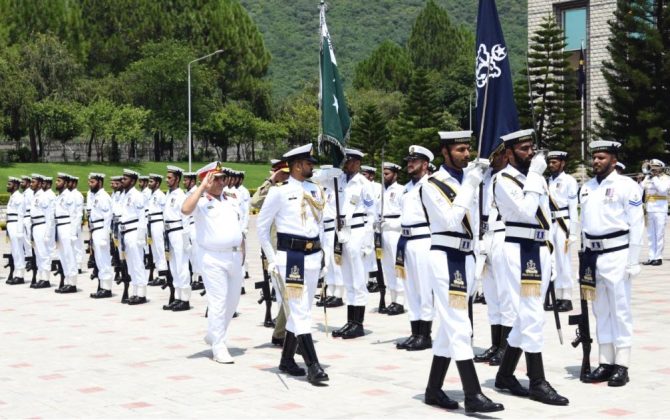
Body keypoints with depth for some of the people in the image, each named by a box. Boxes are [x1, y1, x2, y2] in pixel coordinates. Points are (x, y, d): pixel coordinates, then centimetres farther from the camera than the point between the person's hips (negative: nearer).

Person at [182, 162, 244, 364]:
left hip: (235, 255, 7)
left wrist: (241, 251, 16)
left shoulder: (229, 201, 16)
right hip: (214, 258, -7)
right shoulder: (201, 201, -6)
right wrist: (202, 187, -20)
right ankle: (219, 348, 0)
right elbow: (185, 209, -28)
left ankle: (213, 335, 32)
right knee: (218, 302, -7)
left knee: (233, 301, 14)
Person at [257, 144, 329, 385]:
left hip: (313, 256, 6)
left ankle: (287, 359, 23)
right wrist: (272, 258, -4)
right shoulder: (279, 192, -7)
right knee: (299, 311, -9)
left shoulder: (316, 190, 10)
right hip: (290, 256, -6)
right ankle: (313, 366, -11)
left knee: (300, 310, 12)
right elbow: (262, 225, -1)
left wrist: (319, 248, 16)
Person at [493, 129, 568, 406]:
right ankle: (537, 383, -3)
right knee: (532, 317, -9)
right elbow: (526, 211, -22)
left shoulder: (536, 177, 16)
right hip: (520, 253, -9)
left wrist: (549, 251, 18)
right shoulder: (504, 180, -9)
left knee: (526, 317, 12)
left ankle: (505, 375, 21)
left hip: (540, 251, 9)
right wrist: (534, 175, -17)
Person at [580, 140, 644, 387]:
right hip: (593, 255, 6)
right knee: (601, 311, 10)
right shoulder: (586, 188, 12)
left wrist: (633, 262, -11)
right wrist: (586, 256, 14)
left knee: (620, 311, -2)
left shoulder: (626, 186, -6)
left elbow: (636, 225, -8)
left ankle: (622, 366, 2)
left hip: (617, 255, -6)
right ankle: (605, 363, 16)